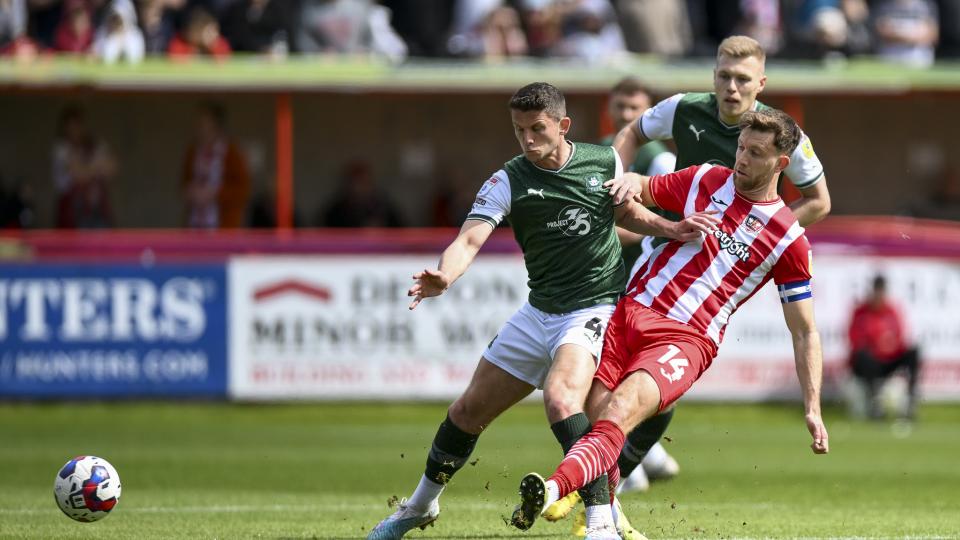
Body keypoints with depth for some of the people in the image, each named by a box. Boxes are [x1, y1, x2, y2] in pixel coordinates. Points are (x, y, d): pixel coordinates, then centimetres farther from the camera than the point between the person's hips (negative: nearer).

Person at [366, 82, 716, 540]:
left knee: (560, 398, -32)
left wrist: (672, 229, 1)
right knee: (469, 411, 11)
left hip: (595, 308, -3)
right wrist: (444, 278, -43)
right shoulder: (507, 182, -8)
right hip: (538, 312, 3)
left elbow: (626, 212, 17)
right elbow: (470, 240, -23)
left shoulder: (604, 162, -5)